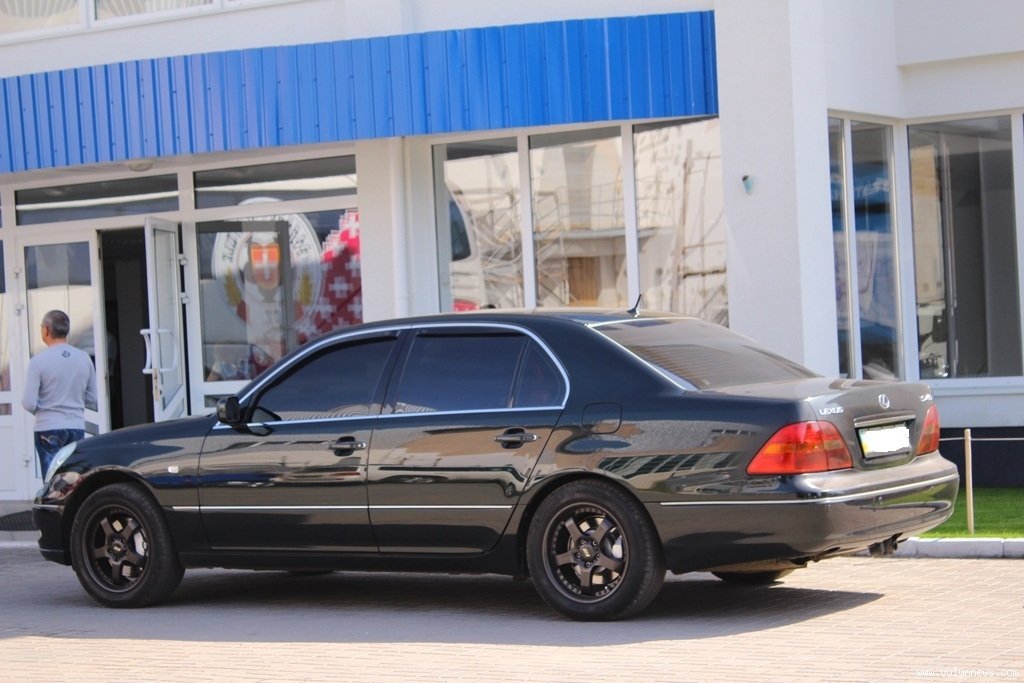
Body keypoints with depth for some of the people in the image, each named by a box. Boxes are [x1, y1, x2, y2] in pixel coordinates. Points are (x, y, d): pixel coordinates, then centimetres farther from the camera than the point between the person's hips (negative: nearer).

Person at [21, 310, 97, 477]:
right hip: (77, 427, 4)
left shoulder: (39, 361, -11)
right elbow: (92, 398, 8)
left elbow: (29, 403, -12)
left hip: (49, 428, -4)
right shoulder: (84, 358, 1)